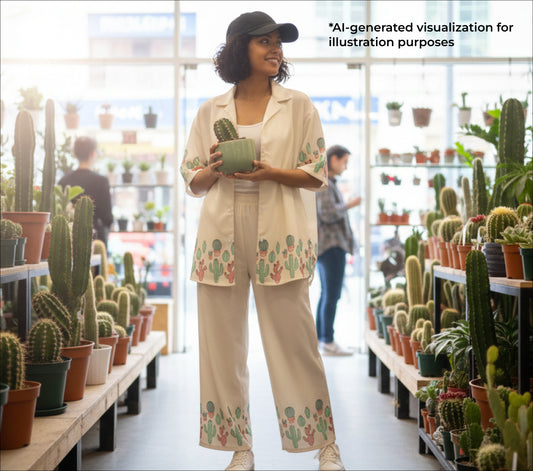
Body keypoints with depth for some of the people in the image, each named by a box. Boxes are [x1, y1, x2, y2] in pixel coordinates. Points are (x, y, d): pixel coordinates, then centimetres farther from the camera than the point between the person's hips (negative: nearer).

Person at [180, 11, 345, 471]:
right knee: (223, 343, 3)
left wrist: (270, 172, -12)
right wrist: (214, 169, -8)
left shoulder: (298, 105, 8)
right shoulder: (210, 111, 12)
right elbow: (192, 181, 14)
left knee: (295, 340, -3)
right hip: (222, 234, 2)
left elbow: (318, 174, 4)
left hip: (279, 236, -2)